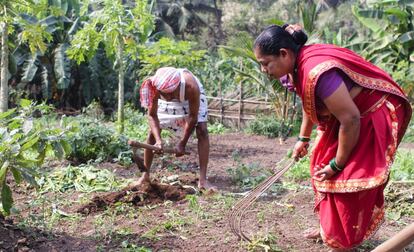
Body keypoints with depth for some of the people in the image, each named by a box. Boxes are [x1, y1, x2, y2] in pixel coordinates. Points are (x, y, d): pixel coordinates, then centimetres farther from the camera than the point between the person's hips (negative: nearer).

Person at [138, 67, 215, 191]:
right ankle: (145, 176, 11)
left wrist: (182, 143, -26)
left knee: (202, 131, -17)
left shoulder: (191, 86, -44)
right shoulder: (155, 86, -38)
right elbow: (152, 115, -24)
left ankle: (203, 180, -14)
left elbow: (193, 116, -29)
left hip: (191, 99, -2)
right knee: (152, 133, -3)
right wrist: (158, 139, -38)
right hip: (167, 103, 2)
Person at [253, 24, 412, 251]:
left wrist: (337, 164, -19)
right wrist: (303, 139, 20)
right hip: (346, 114, 9)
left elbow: (351, 120, -31)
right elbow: (308, 103, 13)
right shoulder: (298, 66, -7)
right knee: (323, 167, 15)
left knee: (346, 180, -6)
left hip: (373, 118, -9)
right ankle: (330, 227, 32)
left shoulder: (317, 72, -37)